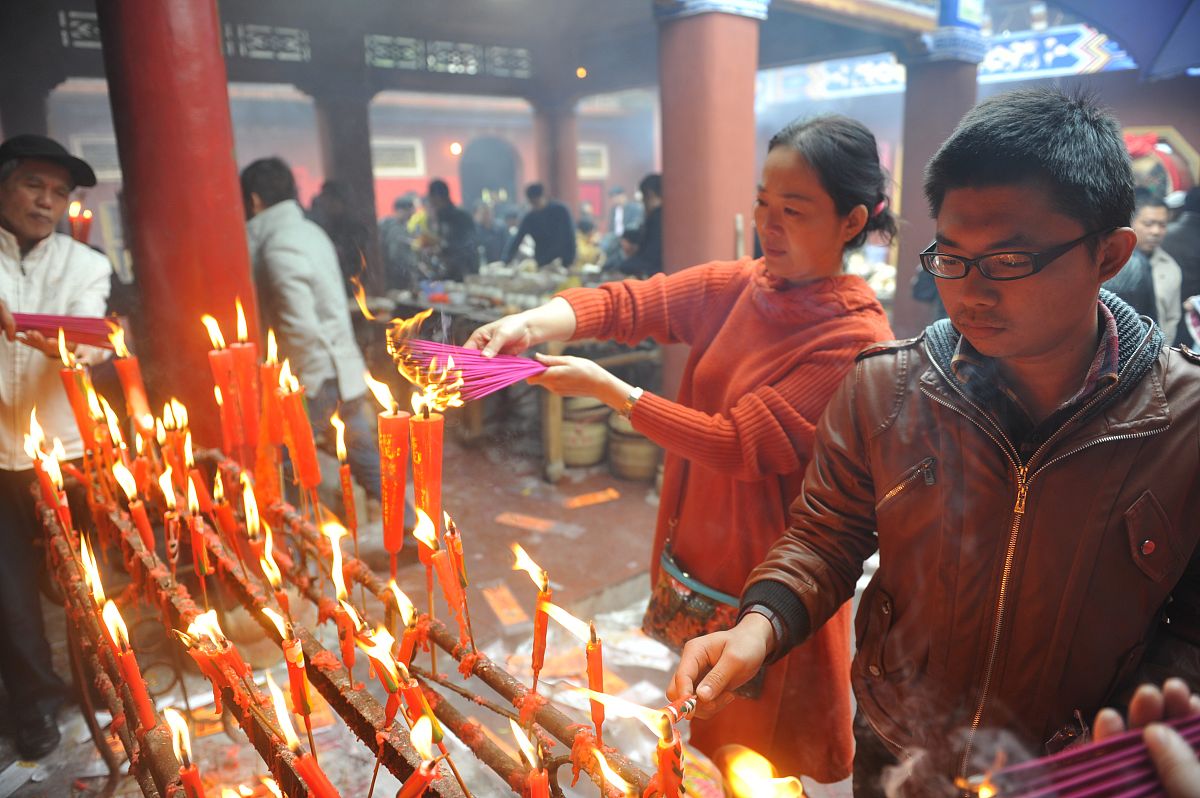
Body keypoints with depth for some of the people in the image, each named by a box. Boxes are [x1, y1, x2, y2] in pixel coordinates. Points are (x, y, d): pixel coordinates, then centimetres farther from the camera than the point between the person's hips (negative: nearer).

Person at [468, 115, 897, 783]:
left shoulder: (856, 338, -21)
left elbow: (742, 446, -25)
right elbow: (630, 302, -10)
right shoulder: (738, 287, -1)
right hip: (696, 549, 6)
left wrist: (610, 391, -24)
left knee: (763, 764, 17)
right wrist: (530, 324, -28)